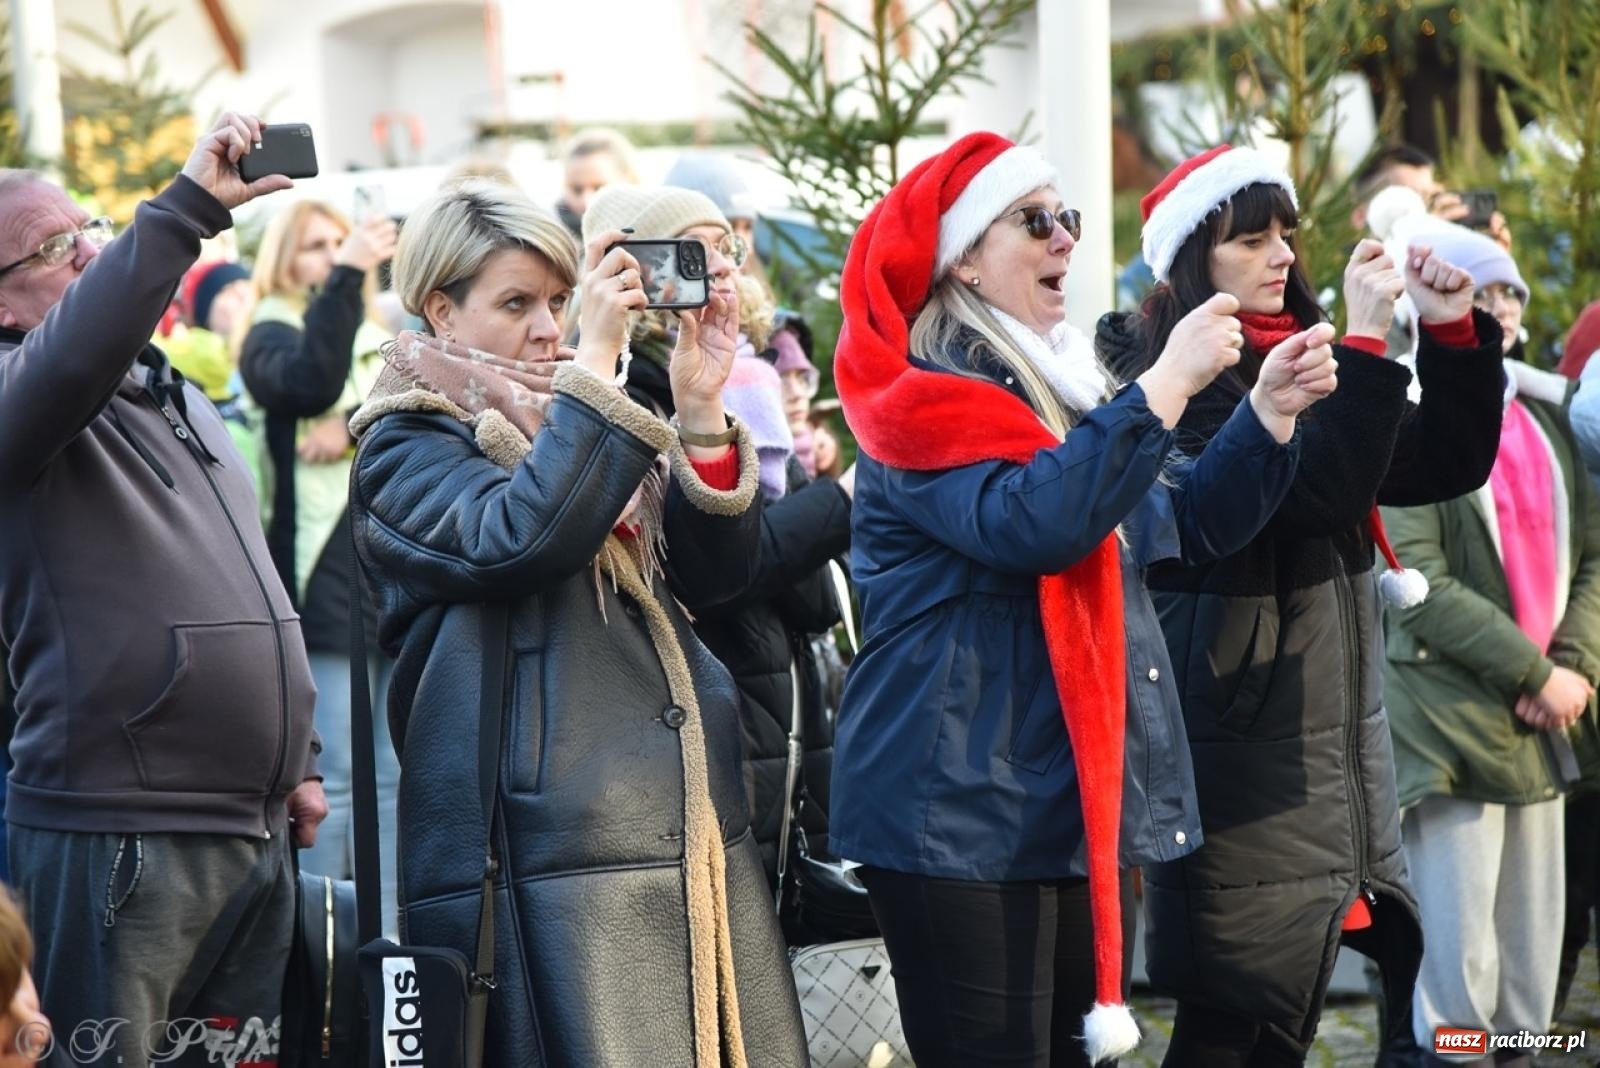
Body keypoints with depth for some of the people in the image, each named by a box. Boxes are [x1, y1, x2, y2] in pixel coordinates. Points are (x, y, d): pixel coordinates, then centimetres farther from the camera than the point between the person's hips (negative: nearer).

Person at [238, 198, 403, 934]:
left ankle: (386, 935, 13)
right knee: (335, 778, -6)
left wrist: (359, 428, -13)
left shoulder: (385, 341, 19)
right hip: (326, 578, -5)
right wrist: (346, 278, -23)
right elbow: (310, 382, -20)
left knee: (395, 777, 7)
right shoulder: (271, 337, 3)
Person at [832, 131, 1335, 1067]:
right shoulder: (923, 398, -11)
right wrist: (1170, 382, -26)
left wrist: (1271, 410, 3)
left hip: (1090, 798, 9)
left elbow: (1188, 525, 19)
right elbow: (1033, 522, -29)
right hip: (969, 813, -9)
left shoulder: (1063, 383, 16)